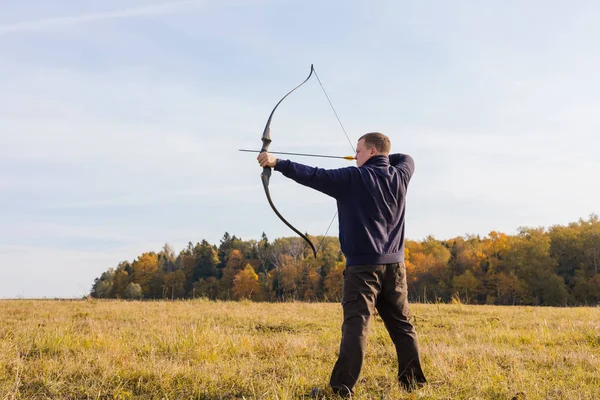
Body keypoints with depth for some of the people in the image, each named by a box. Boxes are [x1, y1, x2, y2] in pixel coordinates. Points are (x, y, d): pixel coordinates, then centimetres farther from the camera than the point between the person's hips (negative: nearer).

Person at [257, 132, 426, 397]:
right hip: (394, 265, 5)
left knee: (356, 325, -11)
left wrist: (277, 163, -9)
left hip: (363, 265, -5)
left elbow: (313, 176, -12)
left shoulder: (353, 178, -7)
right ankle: (413, 382, 17)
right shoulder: (400, 176, 9)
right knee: (402, 324, 12)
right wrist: (384, 158, 34)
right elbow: (407, 158, 33)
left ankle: (342, 387, -14)